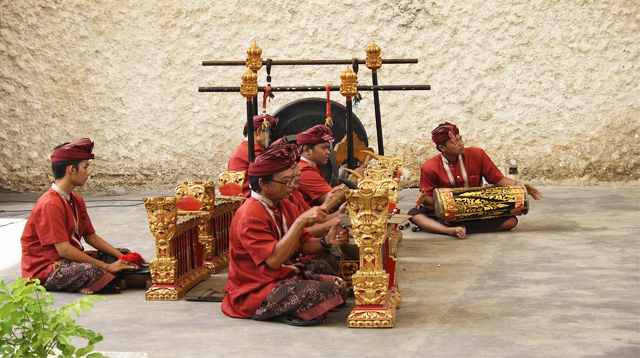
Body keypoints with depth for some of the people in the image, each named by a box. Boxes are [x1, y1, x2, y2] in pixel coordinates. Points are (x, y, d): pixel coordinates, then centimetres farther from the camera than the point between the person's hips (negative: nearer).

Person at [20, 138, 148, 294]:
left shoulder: (76, 200, 10)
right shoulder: (50, 204, -21)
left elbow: (91, 237, 12)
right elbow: (64, 250, -26)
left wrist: (123, 258, -2)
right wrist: (106, 266, -24)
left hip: (69, 260, 11)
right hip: (44, 270, -11)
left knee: (124, 254, 5)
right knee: (91, 271, -37)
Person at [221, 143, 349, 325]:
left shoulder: (284, 206, 9)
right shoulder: (250, 216, -21)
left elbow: (304, 245, 9)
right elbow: (274, 259, -30)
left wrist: (326, 241, -13)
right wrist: (301, 221, -31)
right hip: (256, 293, -10)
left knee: (339, 285, -2)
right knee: (327, 291, -25)